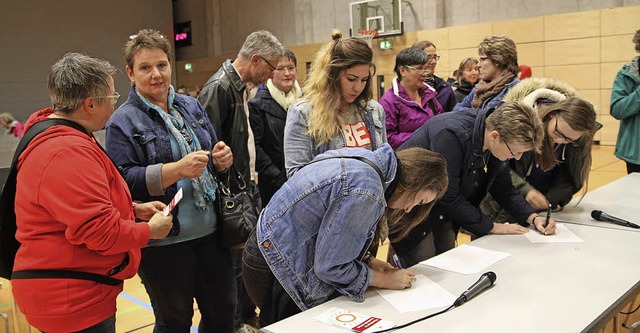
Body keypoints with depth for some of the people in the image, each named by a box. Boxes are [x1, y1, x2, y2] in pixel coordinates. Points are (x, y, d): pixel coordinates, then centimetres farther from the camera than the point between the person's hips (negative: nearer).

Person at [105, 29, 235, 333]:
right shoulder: (123, 122, -6)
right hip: (163, 241, -5)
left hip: (209, 231, 5)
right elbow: (125, 181, -16)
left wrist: (222, 159, -5)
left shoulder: (191, 106, 10)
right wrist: (177, 169, -27)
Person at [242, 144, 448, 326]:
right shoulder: (365, 191, -30)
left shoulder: (367, 160, -1)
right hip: (278, 270, -9)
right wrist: (385, 280, -9)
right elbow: (330, 267, -21)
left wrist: (368, 261, 3)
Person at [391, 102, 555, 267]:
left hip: (444, 213, 8)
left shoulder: (496, 144, -8)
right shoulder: (451, 135, -33)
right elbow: (448, 197, -28)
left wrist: (533, 217, -6)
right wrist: (492, 227, -18)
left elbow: (503, 188, 7)